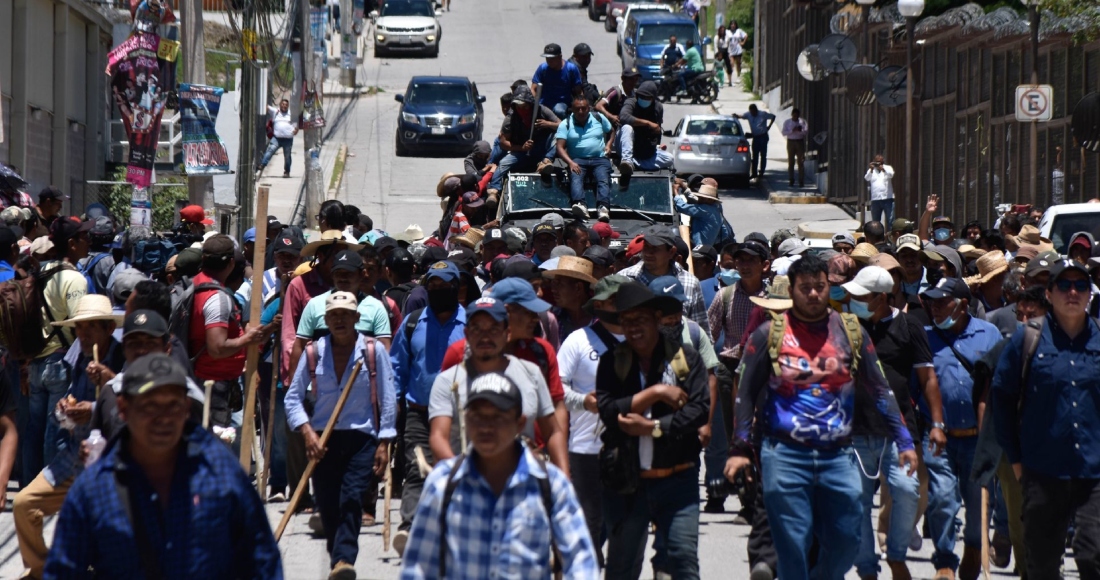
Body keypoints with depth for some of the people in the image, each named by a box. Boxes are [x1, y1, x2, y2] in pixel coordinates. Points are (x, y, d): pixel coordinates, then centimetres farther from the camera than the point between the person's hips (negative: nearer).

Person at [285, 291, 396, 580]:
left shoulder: (373, 351, 0)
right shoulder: (314, 352, 4)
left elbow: (387, 399, 2)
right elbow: (293, 398, 6)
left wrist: (384, 444, -3)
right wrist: (307, 432, -8)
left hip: (362, 438, -2)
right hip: (322, 440, 3)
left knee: (351, 498, -19)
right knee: (327, 506, 3)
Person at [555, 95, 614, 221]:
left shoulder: (599, 118, 15)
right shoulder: (566, 124, 7)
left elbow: (611, 132, 31)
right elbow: (560, 147, -2)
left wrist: (608, 144, 9)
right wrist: (570, 162, -19)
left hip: (599, 159, 1)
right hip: (577, 160, -1)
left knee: (603, 180, -29)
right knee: (575, 178, -34)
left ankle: (603, 207, -52)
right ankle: (580, 205, -59)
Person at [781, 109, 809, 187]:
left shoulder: (802, 122, 5)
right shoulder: (787, 122, 6)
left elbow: (806, 132, 0)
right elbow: (784, 132, -2)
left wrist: (800, 130, -20)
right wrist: (792, 131, -17)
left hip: (800, 142, -1)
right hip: (791, 142, 1)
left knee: (800, 162, -5)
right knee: (791, 162, 2)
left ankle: (801, 181, -4)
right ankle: (791, 180, 9)